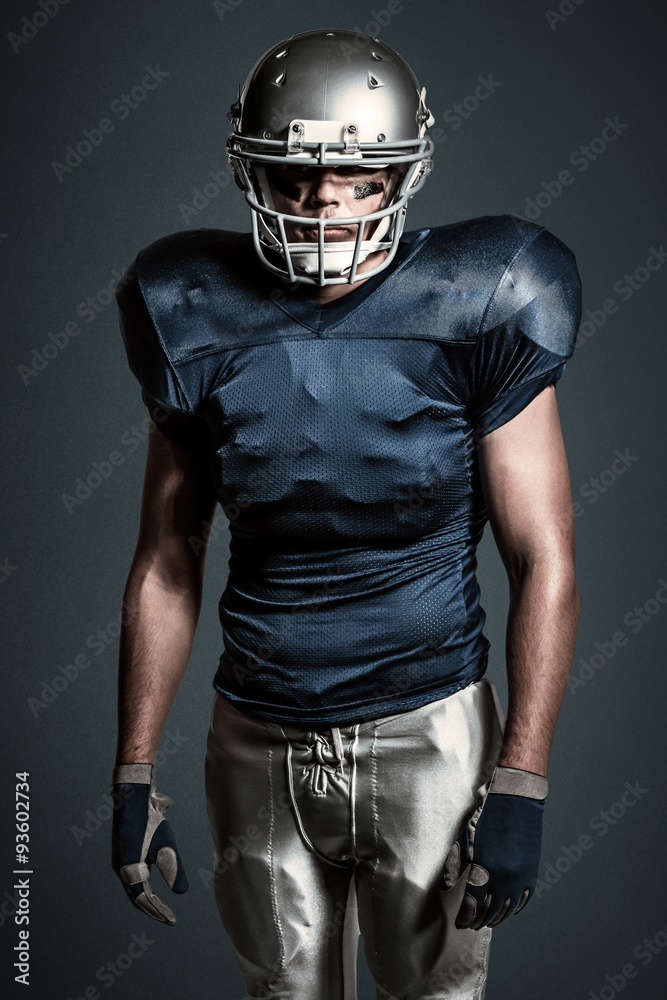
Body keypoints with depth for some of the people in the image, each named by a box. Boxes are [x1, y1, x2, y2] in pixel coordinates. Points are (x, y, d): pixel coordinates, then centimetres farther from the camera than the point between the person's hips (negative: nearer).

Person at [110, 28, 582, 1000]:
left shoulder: (469, 317, -9)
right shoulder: (205, 326, -2)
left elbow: (544, 561, -8)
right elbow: (165, 563, 4)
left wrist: (519, 787, -12)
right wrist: (134, 773, 4)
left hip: (429, 734, -2)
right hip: (259, 743, 2)